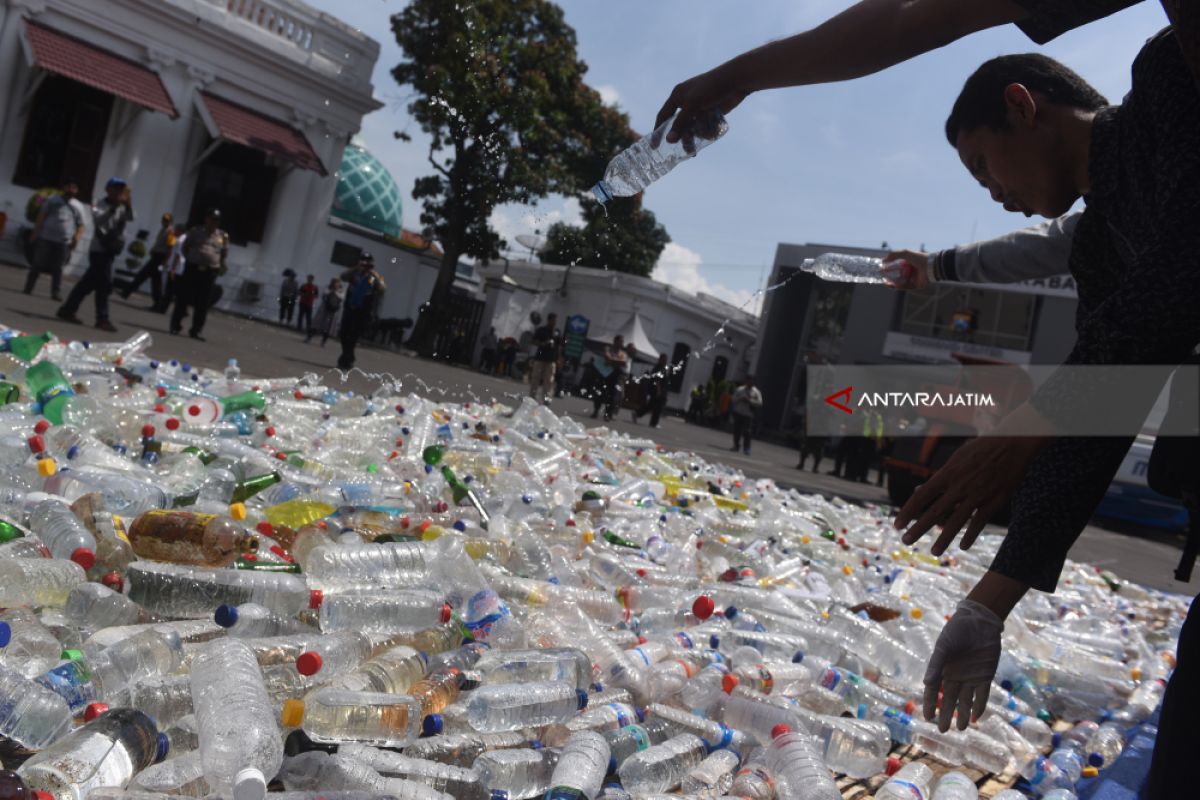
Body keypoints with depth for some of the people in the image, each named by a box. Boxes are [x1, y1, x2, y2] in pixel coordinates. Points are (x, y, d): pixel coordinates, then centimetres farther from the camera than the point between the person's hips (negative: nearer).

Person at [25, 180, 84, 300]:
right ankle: (28, 288, 12)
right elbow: (41, 216, 4)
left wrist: (76, 238, -6)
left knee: (57, 268, 0)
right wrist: (35, 232, -2)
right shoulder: (53, 199, 6)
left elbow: (80, 225, 10)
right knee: (38, 264, 4)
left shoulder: (77, 206, 9)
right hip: (46, 238, -1)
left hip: (64, 242, 1)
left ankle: (55, 292, 0)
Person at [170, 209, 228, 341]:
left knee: (203, 304, 0)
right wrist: (189, 258, 6)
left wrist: (220, 266, 8)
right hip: (192, 268, -1)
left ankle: (195, 330, 8)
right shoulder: (195, 231, 5)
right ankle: (175, 325, 13)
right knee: (183, 298, 2)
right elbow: (185, 247, 13)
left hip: (210, 272, 1)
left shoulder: (223, 236, 7)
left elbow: (225, 253, 16)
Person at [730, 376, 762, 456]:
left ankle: (746, 448, -7)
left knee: (746, 431, -10)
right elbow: (734, 399, 7)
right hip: (738, 413, 2)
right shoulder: (739, 389, 8)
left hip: (749, 414, -2)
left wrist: (750, 401, -13)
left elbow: (759, 403, -2)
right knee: (737, 430, 3)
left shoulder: (756, 392, 3)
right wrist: (741, 399, -12)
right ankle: (736, 446, 17)